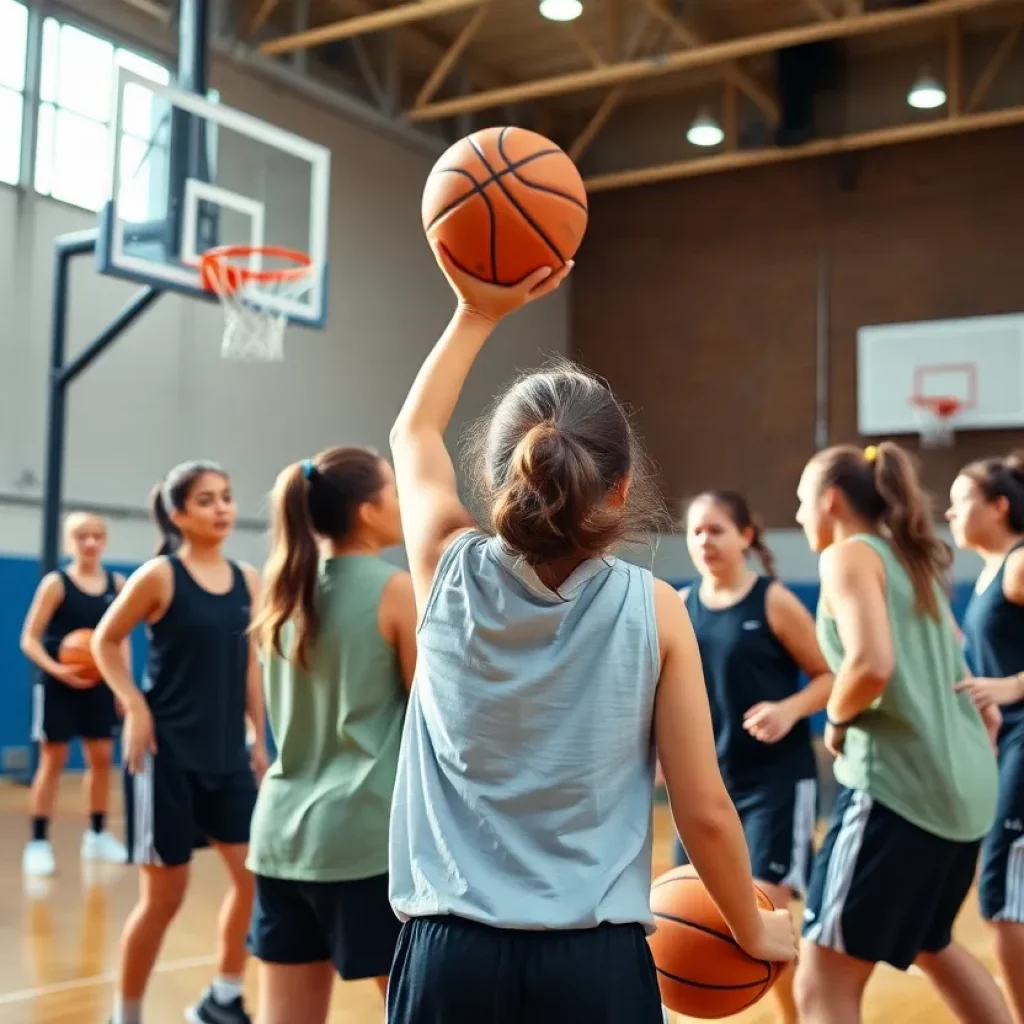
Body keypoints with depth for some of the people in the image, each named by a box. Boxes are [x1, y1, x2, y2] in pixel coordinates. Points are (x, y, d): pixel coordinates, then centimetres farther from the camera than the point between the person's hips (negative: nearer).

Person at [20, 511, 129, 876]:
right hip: (59, 686, -4)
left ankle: (97, 834, 24)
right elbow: (29, 639, -11)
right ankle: (39, 841, 10)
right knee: (53, 760, 1)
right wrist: (55, 669, -26)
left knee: (102, 757, 9)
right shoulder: (55, 583, -9)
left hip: (99, 685, 4)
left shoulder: (117, 584, 2)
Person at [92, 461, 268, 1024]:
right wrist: (135, 707, -13)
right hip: (168, 752, -5)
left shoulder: (247, 579, 6)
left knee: (257, 874, 5)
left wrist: (259, 737, 10)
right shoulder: (158, 575, -10)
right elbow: (105, 642, -3)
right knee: (164, 895, 1)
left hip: (228, 754, 6)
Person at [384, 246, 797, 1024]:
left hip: (452, 956, 1)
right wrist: (754, 929, 12)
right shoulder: (653, 609, -9)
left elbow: (415, 432, 15)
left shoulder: (449, 575, -5)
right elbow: (705, 811, -4)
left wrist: (478, 313, 18)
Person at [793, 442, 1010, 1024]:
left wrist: (836, 718, -6)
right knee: (930, 942, 31)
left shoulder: (850, 555, -7)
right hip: (965, 785, 10)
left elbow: (872, 664, -22)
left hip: (899, 783, -10)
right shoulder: (914, 559, 19)